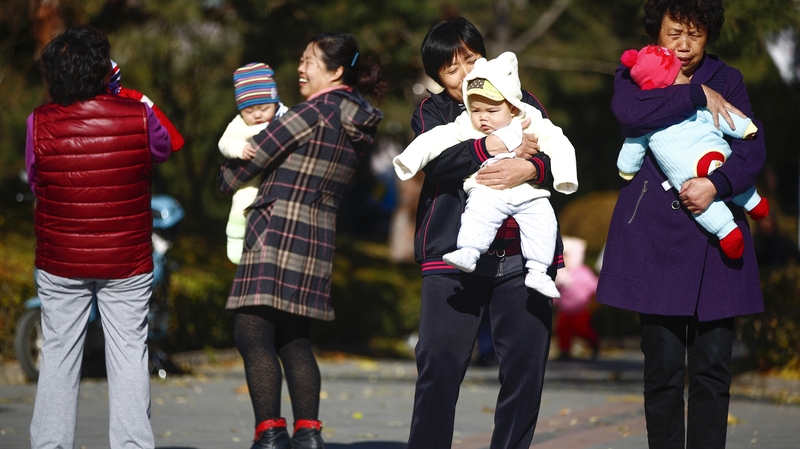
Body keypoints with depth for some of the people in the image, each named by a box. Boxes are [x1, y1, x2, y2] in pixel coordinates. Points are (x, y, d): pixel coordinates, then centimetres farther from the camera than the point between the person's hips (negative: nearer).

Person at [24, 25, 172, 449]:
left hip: (59, 264, 1)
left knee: (58, 355, 10)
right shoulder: (137, 116, -12)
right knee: (128, 355, 6)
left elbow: (34, 180, 2)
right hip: (128, 263, -1)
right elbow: (163, 149, 10)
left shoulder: (40, 123, -11)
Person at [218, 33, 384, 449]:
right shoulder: (360, 125, 13)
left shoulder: (314, 112, -12)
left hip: (277, 233, -9)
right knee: (295, 340, 15)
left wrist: (228, 177, 14)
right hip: (319, 238, 9)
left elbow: (256, 153, -5)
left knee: (252, 334, -6)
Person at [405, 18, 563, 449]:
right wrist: (495, 146, -18)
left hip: (523, 254, 2)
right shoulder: (432, 111, 12)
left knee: (526, 363, 1)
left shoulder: (524, 104, 16)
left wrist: (529, 168, -19)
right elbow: (437, 158, -8)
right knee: (439, 362, -5)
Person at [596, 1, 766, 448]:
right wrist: (696, 96, -12)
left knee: (713, 367, -2)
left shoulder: (727, 80, 13)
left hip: (715, 234, 2)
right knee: (663, 366, -3)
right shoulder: (634, 74, 9)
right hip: (655, 235, -1)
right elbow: (630, 112, -16)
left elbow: (753, 151, 1)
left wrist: (717, 184, -16)